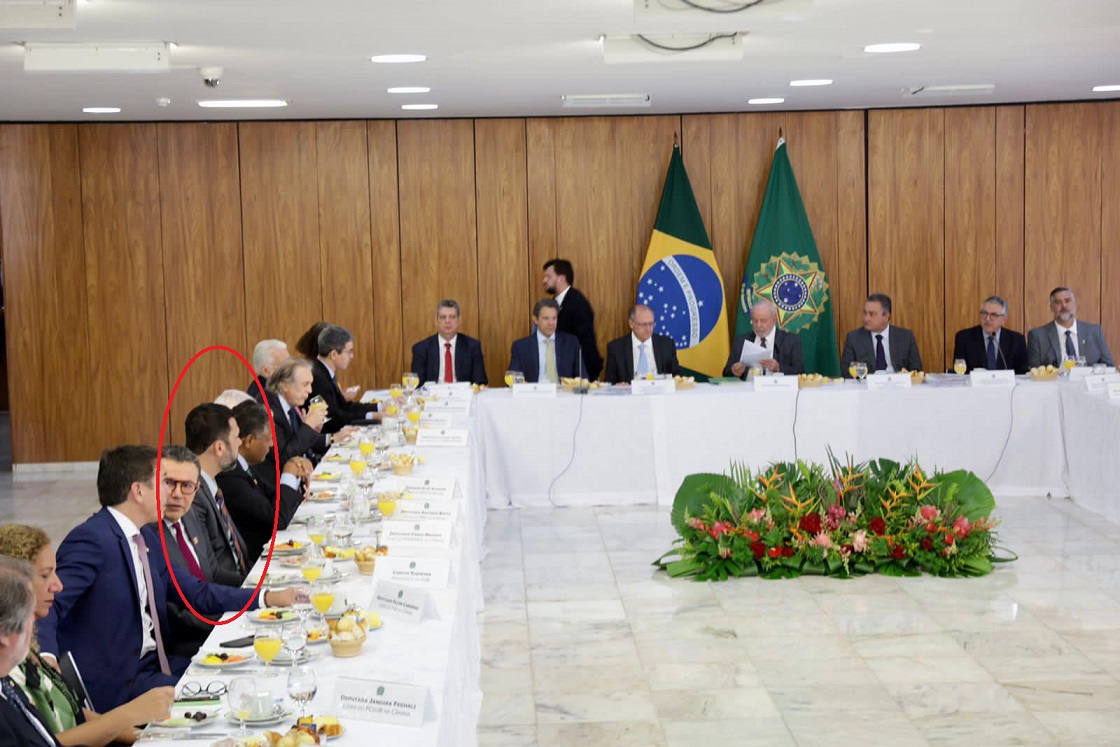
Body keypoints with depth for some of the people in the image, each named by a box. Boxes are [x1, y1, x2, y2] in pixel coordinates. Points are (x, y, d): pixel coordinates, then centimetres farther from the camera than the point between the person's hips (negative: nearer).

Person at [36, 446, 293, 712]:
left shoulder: (144, 541, 13)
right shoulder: (91, 540, -16)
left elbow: (197, 593, 19)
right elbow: (48, 605, -24)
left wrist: (267, 598, 14)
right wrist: (46, 657, -43)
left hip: (151, 662, 9)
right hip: (115, 682, -9)